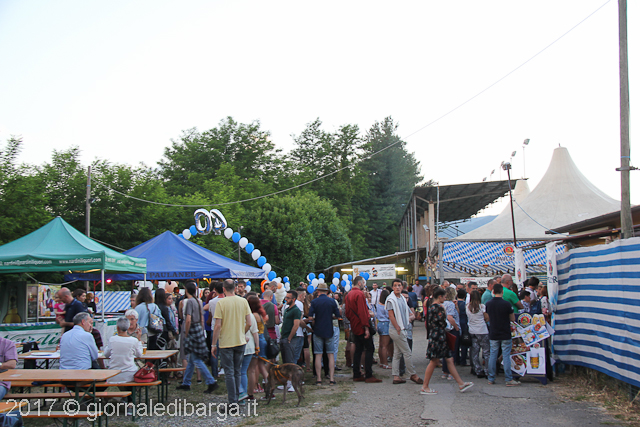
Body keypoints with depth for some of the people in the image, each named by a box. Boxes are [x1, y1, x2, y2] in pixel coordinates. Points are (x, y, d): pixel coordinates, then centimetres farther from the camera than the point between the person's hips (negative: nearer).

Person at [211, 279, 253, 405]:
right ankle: (236, 397, 24)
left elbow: (218, 325, -13)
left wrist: (213, 344, -6)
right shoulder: (243, 301, 0)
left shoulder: (221, 303, -11)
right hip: (241, 342, 4)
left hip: (226, 342, -4)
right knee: (237, 371, 16)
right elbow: (249, 323, 1)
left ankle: (233, 402, -1)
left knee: (229, 372, 1)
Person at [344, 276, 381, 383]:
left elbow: (347, 312, 18)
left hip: (354, 327, 9)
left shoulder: (348, 295, 14)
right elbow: (362, 312, -22)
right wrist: (366, 327, -22)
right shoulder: (359, 294, -15)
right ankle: (368, 376, -9)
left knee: (358, 349, 13)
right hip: (361, 326, -9)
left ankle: (356, 375, 13)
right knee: (369, 349, -6)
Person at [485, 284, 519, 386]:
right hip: (505, 335, -3)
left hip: (493, 335, 3)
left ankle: (491, 378, 12)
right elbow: (513, 319, -4)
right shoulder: (506, 304, -13)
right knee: (506, 356, 0)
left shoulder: (488, 304, -1)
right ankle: (509, 379, 2)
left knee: (492, 356, 9)